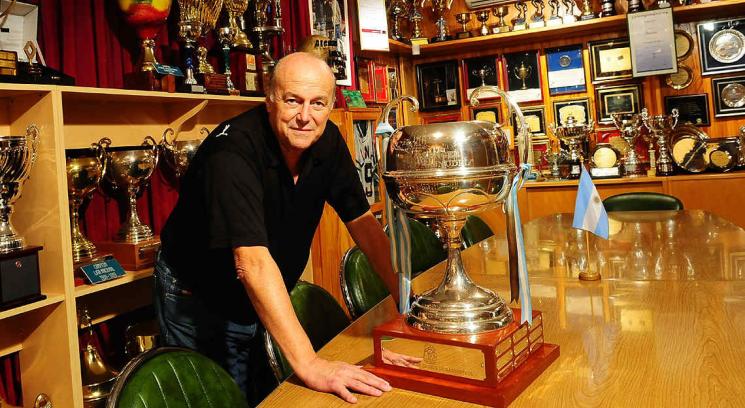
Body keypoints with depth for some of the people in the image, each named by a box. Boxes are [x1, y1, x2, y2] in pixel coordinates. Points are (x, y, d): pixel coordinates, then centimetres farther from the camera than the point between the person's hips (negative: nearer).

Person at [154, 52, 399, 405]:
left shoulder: (327, 141, -11)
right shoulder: (234, 149, -32)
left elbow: (362, 221, -5)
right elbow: (253, 261, -42)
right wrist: (309, 364, -47)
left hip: (263, 303, 6)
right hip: (197, 300, -5)